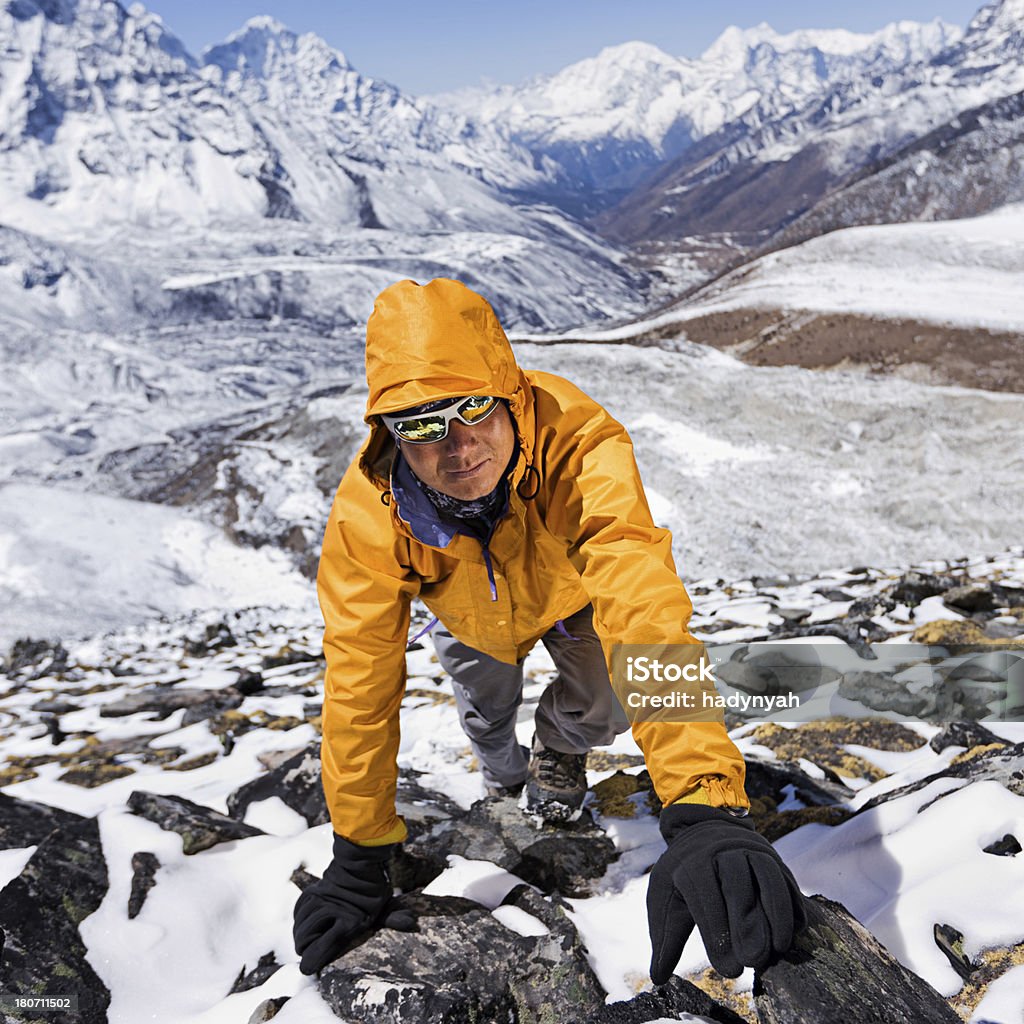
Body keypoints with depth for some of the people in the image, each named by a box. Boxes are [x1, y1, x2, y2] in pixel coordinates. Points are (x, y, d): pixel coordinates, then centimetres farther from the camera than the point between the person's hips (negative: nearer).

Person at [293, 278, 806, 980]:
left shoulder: (579, 443, -47)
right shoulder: (368, 512, -38)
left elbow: (644, 615, -57)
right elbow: (361, 682, -29)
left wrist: (705, 812, -68)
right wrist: (360, 858, -24)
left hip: (572, 592, -1)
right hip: (470, 612, 1)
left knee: (605, 708, -12)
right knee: (487, 713, 12)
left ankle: (558, 750, 27)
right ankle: (504, 777, 52)